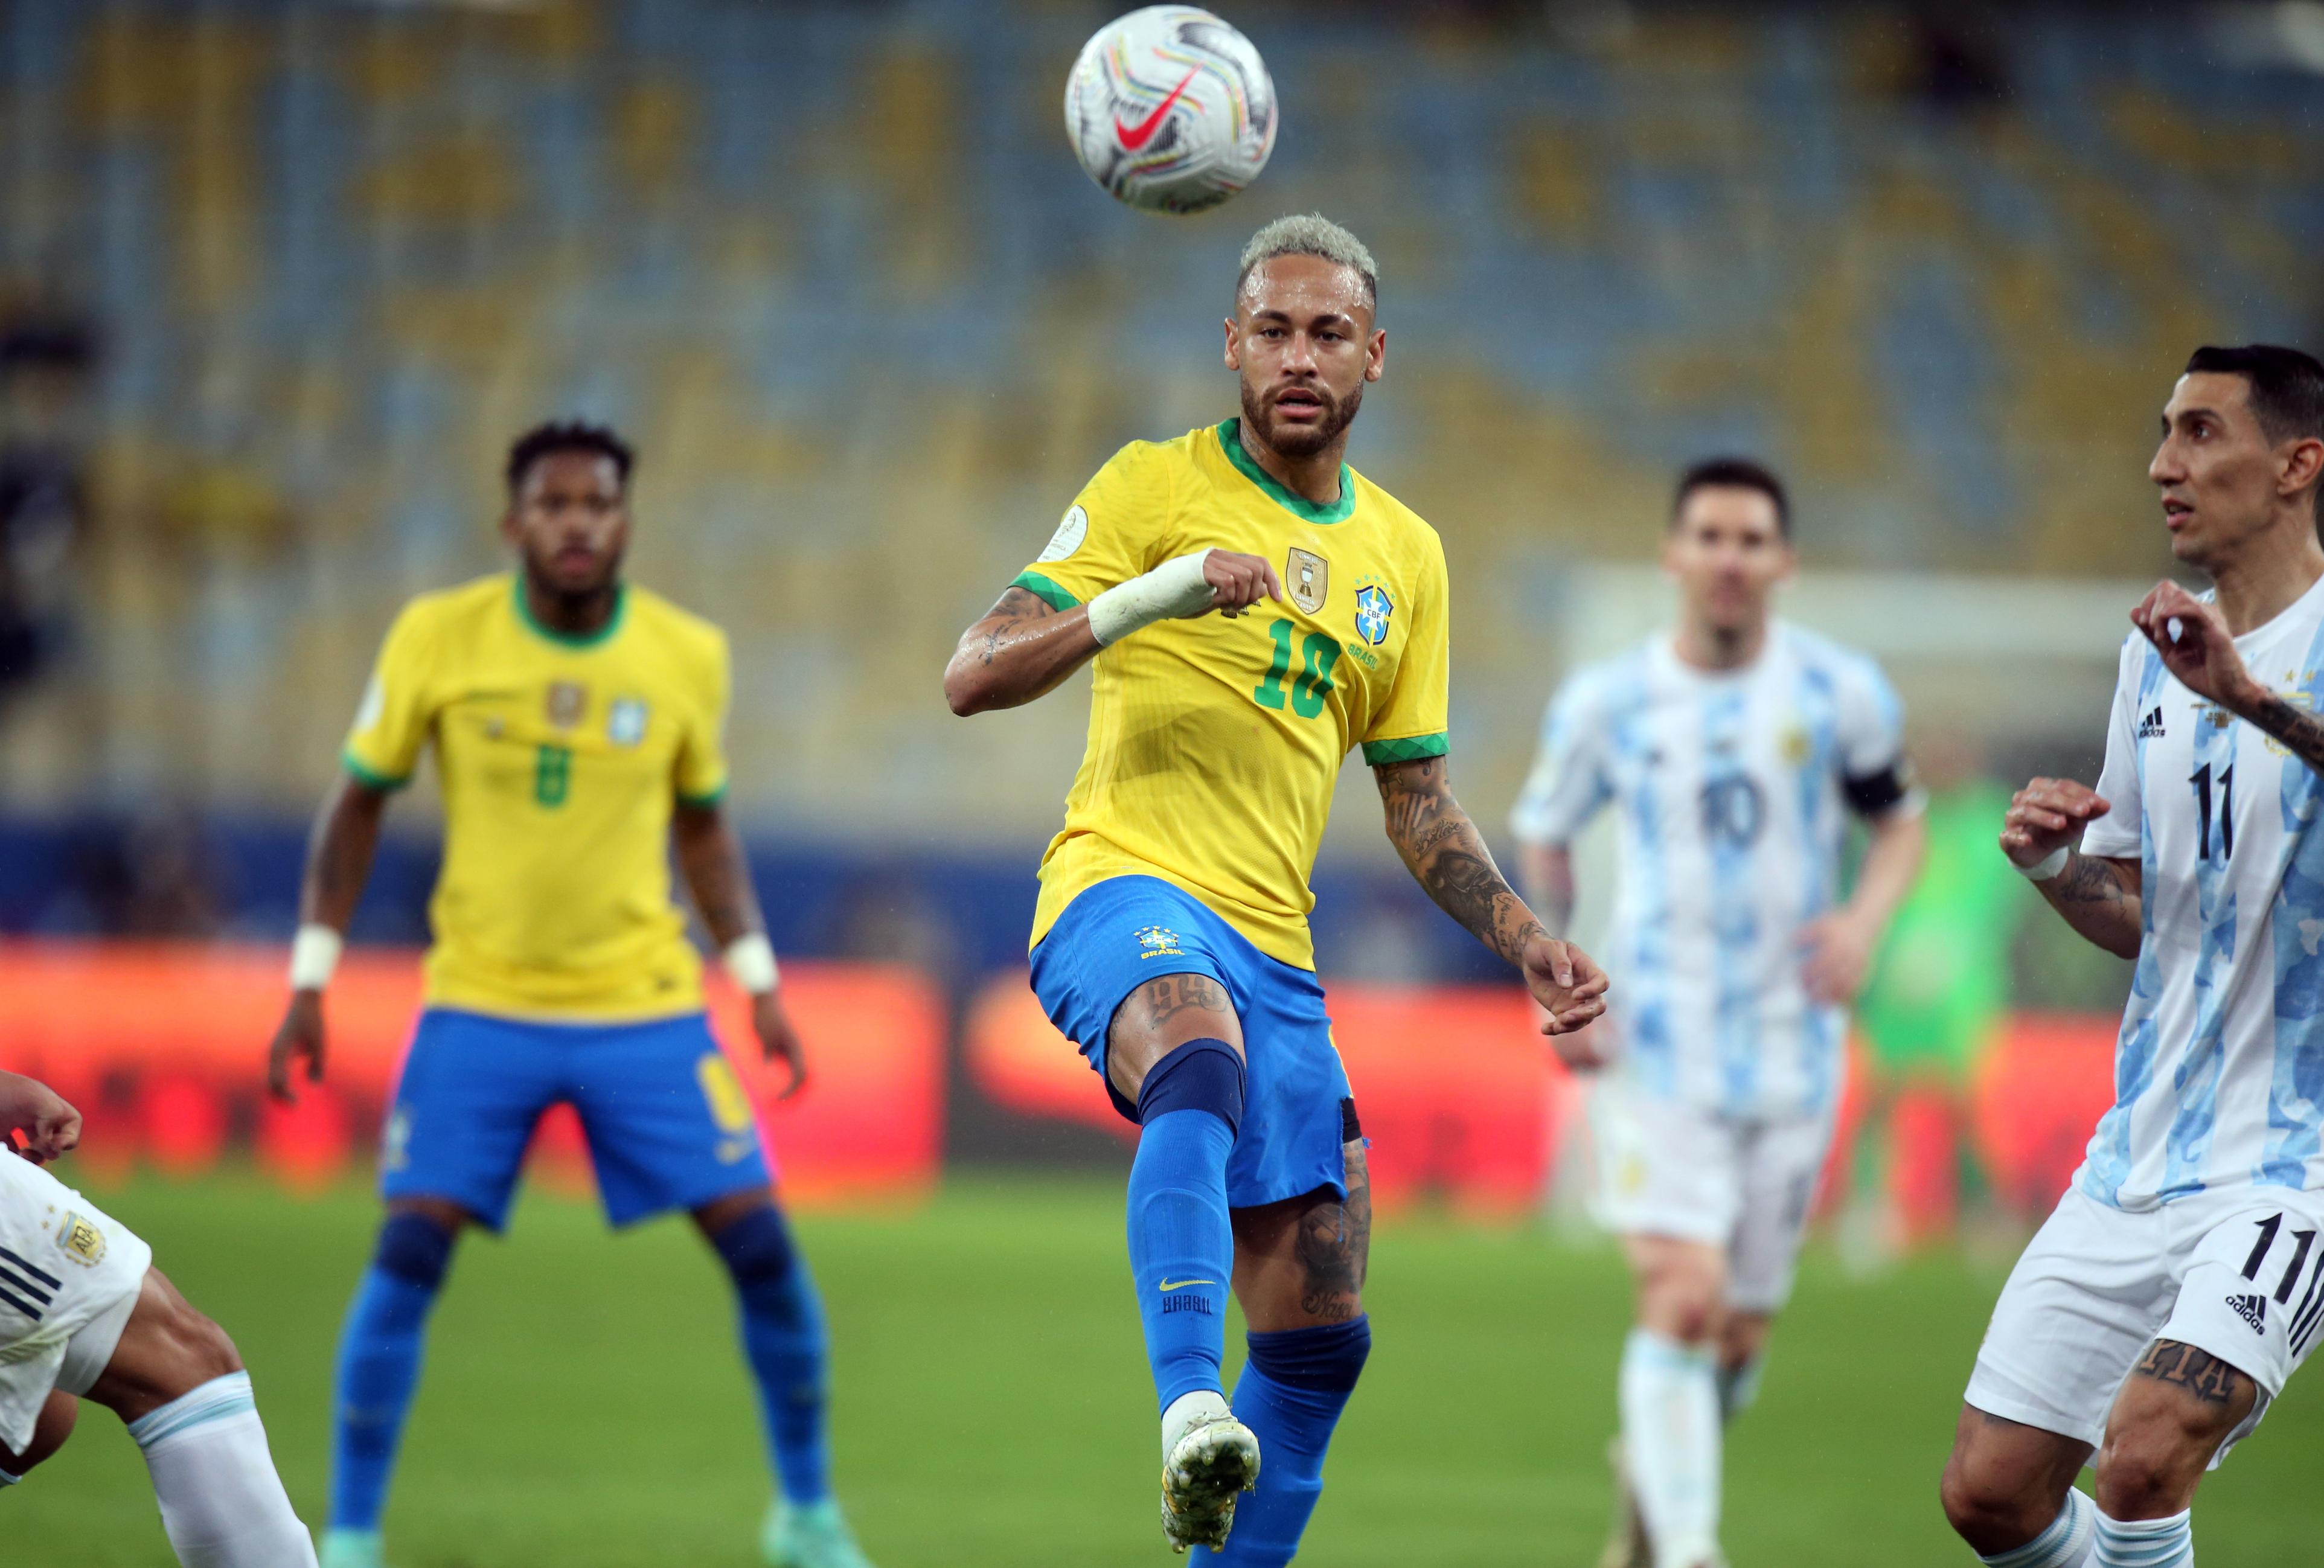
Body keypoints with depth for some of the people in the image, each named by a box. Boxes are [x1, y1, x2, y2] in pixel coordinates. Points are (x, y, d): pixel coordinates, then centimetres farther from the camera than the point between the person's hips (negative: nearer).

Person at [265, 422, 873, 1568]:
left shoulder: (688, 656, -3)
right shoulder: (437, 638, -7)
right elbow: (358, 802, 3)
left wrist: (759, 981, 5)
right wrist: (310, 982, -1)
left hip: (647, 1009, 1)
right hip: (479, 1006, -1)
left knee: (761, 1245, -3)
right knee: (410, 1250, -13)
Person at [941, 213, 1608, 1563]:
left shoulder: (1405, 555, 17)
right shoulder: (1155, 485, 2)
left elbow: (1418, 801, 23)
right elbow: (975, 677, -5)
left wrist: (1526, 942, 9)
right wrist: (1150, 596, -19)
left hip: (1273, 949, 6)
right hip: (1126, 891, -6)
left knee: (1319, 1339, 2)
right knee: (1202, 1058, -41)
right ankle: (1193, 1412, -56)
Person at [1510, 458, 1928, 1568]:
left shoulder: (1839, 693, -2)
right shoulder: (1606, 703, -2)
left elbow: (1901, 824, 9)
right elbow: (1543, 834, 14)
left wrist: (1866, 917, -11)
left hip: (1792, 1050, 2)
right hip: (1655, 1047, -2)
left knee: (1742, 1331, 9)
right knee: (1683, 1297, -19)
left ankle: (1649, 1472, 39)